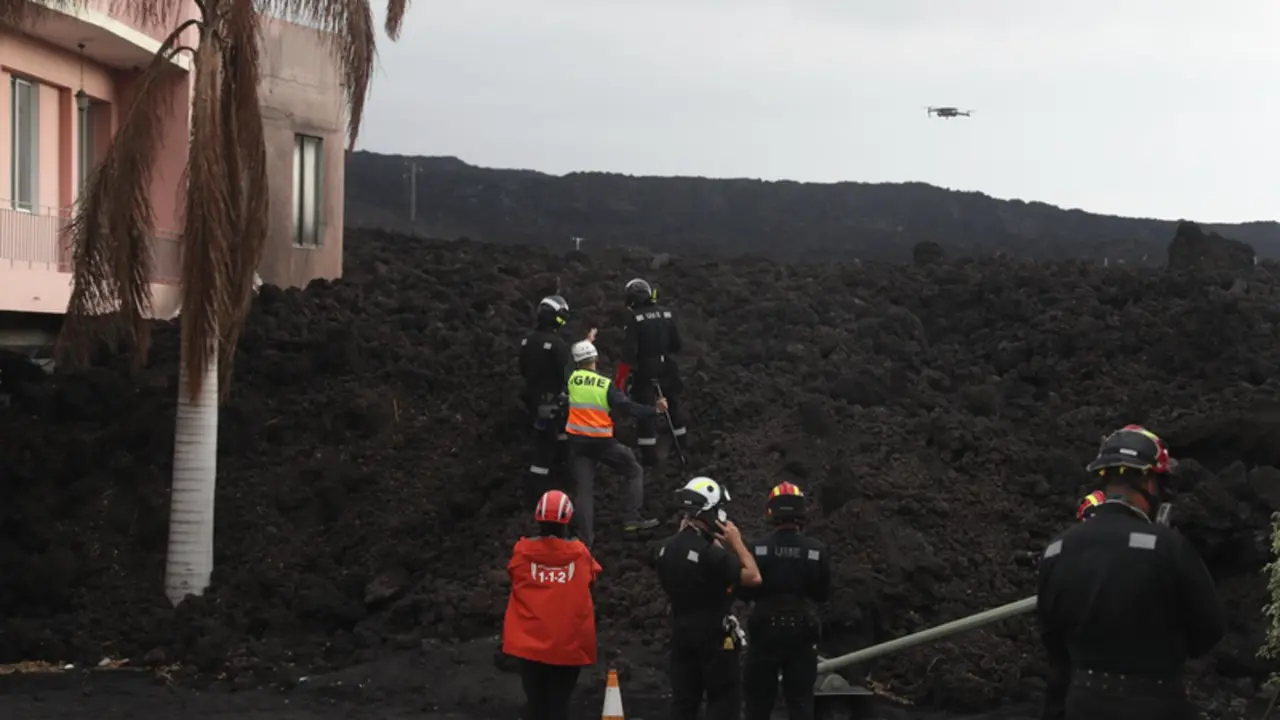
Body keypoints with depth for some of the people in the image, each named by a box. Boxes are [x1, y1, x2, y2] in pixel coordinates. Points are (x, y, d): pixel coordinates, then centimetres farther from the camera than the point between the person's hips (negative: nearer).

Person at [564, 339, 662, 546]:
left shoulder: (572, 379, -1)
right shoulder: (606, 385, -7)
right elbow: (627, 406, -13)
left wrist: (585, 341, 29)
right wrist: (654, 410, -8)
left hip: (578, 441, 2)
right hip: (603, 442, -2)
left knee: (583, 489, 4)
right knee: (635, 471, 16)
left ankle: (585, 538, -5)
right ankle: (631, 518, 7)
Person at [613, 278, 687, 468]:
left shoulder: (634, 318, -16)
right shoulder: (666, 314, -1)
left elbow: (629, 351, -19)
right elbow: (678, 344, 3)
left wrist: (620, 378, -14)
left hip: (645, 371, -5)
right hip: (668, 369, 5)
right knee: (673, 403, 23)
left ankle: (649, 455, 3)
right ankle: (681, 444, 37)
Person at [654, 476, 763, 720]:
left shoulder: (667, 549, 4)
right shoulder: (710, 552, -21)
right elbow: (753, 577, -17)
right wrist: (736, 542, -7)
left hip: (681, 632, 7)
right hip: (714, 635, -7)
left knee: (684, 700, 11)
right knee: (724, 700, 0)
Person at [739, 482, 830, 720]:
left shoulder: (757, 548, -9)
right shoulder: (817, 550, -6)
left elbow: (743, 592, -4)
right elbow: (823, 594, 3)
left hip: (765, 629, 0)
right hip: (802, 631, 1)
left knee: (759, 697, 10)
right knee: (801, 699, 6)